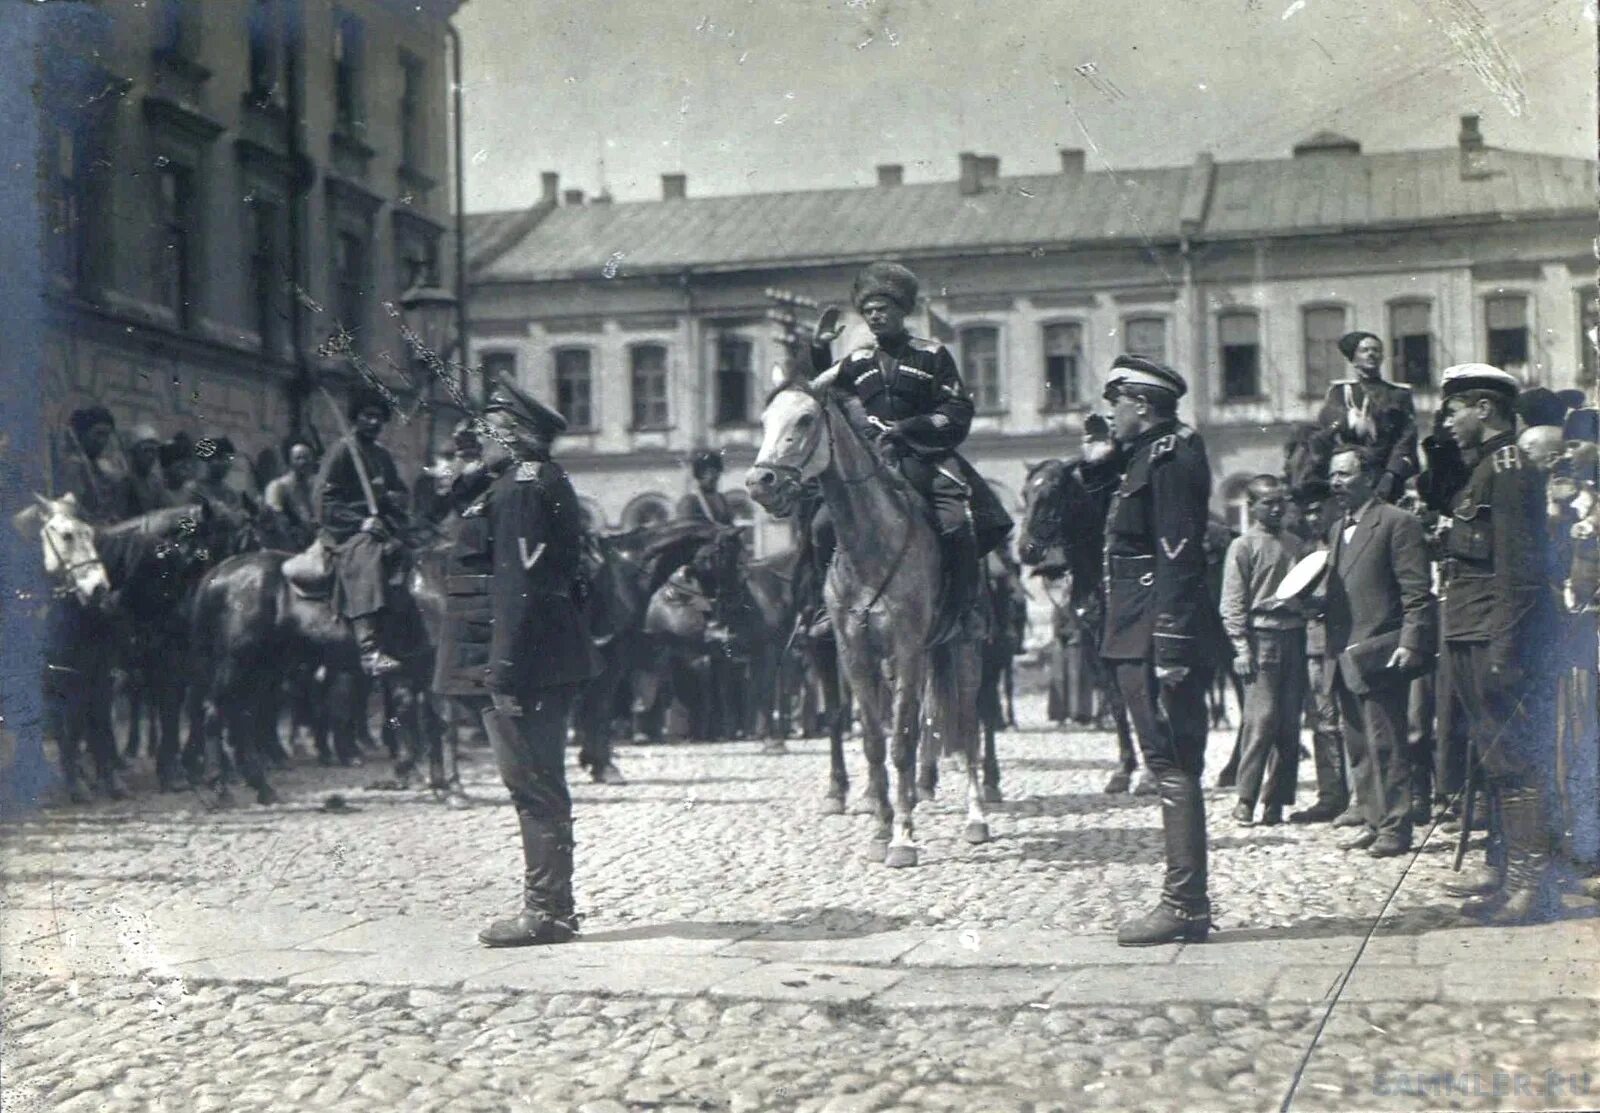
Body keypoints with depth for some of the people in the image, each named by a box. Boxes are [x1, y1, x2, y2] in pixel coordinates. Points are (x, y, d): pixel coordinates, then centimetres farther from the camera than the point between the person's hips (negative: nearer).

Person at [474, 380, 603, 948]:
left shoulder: (521, 486, -13)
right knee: (541, 784, 14)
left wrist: (505, 673, -21)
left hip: (530, 660, -10)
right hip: (555, 661, 10)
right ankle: (551, 905, 21)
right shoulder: (550, 483, 17)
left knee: (534, 784, -5)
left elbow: (523, 586, -20)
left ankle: (546, 911, -1)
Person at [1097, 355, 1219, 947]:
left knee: (1173, 766, -8)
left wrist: (1169, 652, -24)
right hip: (1142, 638, 10)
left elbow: (1177, 557, -20)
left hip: (1157, 640, -10)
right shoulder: (1149, 457, 19)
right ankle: (1185, 899, 18)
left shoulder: (1170, 458, -12)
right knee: (1171, 766, 12)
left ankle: (1184, 905, -5)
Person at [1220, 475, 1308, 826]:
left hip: (1294, 636, 5)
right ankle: (1246, 800, -4)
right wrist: (1242, 648, -11)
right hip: (1262, 636, -5)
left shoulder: (1294, 544, 16)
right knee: (1262, 720, -11)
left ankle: (1277, 802, 9)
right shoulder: (1243, 546, 0)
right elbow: (1233, 603, -4)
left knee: (1290, 724, 4)